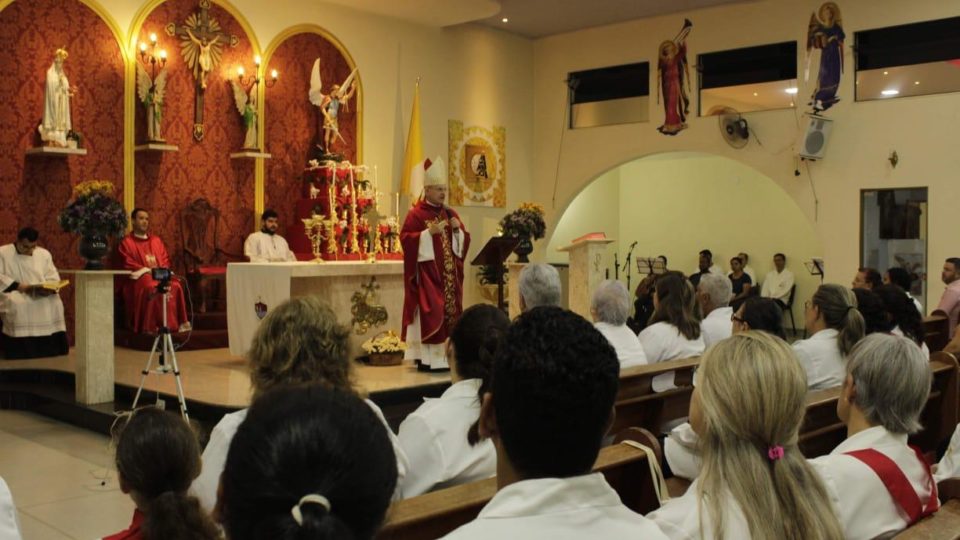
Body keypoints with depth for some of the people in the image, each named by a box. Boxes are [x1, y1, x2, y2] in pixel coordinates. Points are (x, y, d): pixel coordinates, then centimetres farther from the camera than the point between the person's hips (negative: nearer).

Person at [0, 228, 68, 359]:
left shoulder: (44, 254, 14)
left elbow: (53, 278, 9)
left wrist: (48, 289, -14)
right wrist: (17, 285, -18)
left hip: (41, 295, 3)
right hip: (13, 293, -3)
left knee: (55, 303, -27)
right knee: (17, 305, -36)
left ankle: (49, 354, -21)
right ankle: (21, 356, -29)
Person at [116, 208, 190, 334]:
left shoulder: (156, 241, 22)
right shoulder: (126, 243, 8)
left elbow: (165, 261, 16)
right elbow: (128, 265, -4)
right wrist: (148, 271, -15)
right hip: (139, 278, -4)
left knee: (175, 286, -29)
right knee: (152, 288, -38)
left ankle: (177, 323, -30)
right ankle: (150, 327, -37)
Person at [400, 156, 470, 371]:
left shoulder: (450, 213, 14)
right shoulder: (416, 214, -6)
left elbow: (463, 241, 15)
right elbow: (406, 239, -14)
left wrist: (458, 229, -5)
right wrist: (430, 232, -21)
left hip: (448, 273, 7)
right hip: (427, 273, -6)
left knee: (450, 312, 6)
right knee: (430, 314, -9)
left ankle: (446, 355, 13)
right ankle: (426, 357, -5)